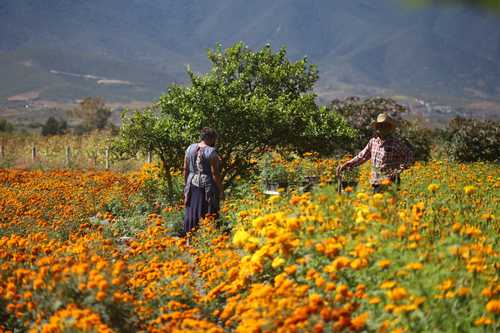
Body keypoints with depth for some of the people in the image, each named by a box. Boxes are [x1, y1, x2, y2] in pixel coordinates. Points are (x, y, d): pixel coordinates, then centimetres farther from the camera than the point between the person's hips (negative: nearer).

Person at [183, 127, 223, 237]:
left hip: (192, 185, 6)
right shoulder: (211, 152, -13)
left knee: (192, 212, 13)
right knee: (208, 215, 1)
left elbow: (185, 169, 8)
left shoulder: (190, 148, 3)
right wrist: (221, 190, -7)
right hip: (208, 188, -6)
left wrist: (186, 185, 18)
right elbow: (215, 173, -14)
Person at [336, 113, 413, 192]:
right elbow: (362, 156, 18)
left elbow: (409, 156, 3)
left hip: (388, 183, -6)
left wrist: (399, 170, -6)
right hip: (375, 183, 6)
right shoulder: (373, 141, 9)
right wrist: (346, 165, 11)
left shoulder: (396, 143, -7)